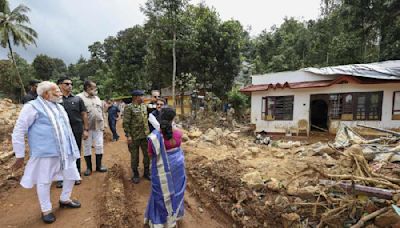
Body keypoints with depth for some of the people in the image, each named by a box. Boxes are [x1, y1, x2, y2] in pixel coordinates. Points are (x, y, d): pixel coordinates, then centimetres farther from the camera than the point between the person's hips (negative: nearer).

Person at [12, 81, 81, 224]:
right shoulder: (33, 106, -8)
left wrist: (72, 146, 24)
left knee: (71, 175, 14)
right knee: (44, 181, 5)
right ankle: (46, 209, 25)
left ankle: (64, 199, 37)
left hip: (65, 151, 7)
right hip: (45, 153, -7)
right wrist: (20, 156, -7)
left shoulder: (59, 107, 15)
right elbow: (18, 131, -7)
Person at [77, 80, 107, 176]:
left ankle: (99, 165, 20)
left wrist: (103, 124, 12)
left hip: (98, 126, 5)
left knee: (99, 146, 7)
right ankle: (88, 167, 19)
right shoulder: (79, 97, -7)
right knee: (87, 147, 6)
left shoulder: (97, 98, 15)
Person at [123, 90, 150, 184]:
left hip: (145, 135, 6)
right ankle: (135, 174, 24)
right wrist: (128, 135, -15)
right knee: (134, 156, 8)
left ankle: (146, 172, 28)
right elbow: (126, 123, -12)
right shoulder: (129, 108, -10)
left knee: (147, 154, 11)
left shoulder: (144, 106, 10)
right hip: (134, 137, -5)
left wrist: (148, 131, 12)